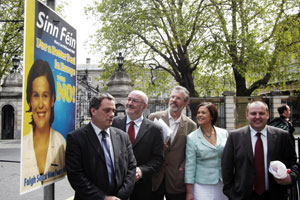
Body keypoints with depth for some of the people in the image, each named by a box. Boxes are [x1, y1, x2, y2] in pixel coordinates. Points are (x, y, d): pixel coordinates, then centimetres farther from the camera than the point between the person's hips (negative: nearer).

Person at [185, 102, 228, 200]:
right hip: (202, 186, -2)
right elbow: (190, 165, -6)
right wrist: (189, 192, -6)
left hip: (223, 184, 3)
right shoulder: (192, 138, -6)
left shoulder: (224, 133, 1)